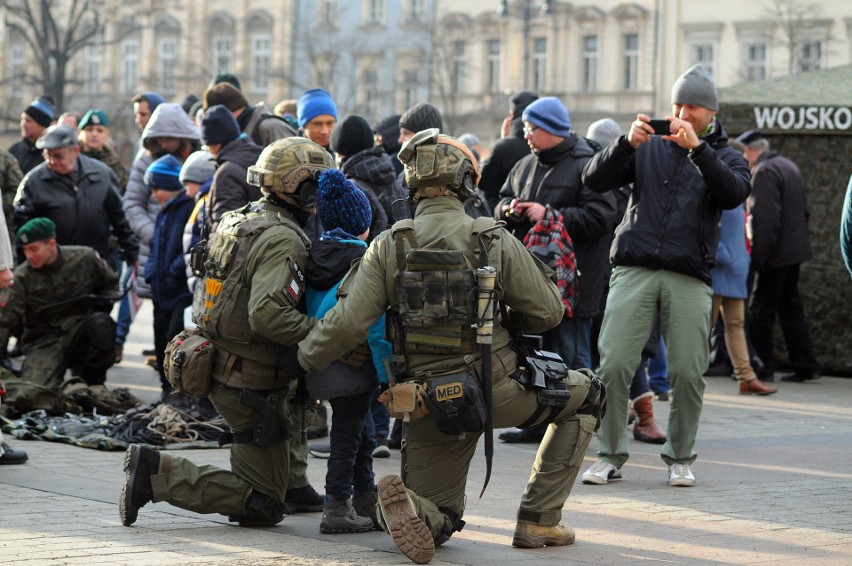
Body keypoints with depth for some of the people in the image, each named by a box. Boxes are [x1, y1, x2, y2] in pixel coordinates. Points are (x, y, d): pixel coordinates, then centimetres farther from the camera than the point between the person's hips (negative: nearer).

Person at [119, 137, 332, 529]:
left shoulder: (241, 220, 8)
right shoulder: (282, 240, -20)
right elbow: (267, 313, -33)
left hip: (218, 364, 9)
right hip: (250, 384, -9)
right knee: (263, 506, -2)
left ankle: (288, 479, 34)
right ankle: (156, 473, -9)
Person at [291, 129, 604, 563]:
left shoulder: (390, 245, -1)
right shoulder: (494, 241, -6)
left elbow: (349, 322, -9)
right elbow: (547, 312, 0)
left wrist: (301, 359, 7)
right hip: (495, 389, -3)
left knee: (437, 521, 19)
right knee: (585, 394, 23)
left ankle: (410, 507, -21)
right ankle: (539, 520, 17)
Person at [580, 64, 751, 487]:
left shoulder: (726, 157, 15)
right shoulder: (647, 148, 16)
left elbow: (733, 194, -8)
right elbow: (594, 180, 4)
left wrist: (697, 148, -18)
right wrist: (627, 143, -11)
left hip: (689, 278, 0)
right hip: (634, 270, 0)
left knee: (688, 373, -3)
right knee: (613, 365, -8)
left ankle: (680, 457, 14)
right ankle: (610, 456, 2)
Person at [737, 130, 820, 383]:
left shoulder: (764, 172, -15)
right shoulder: (789, 166, 16)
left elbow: (766, 219, -22)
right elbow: (803, 209, 21)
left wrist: (757, 256, -20)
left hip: (776, 254, -9)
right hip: (795, 251, 9)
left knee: (760, 312, -3)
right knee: (791, 308, 13)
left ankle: (763, 366, -2)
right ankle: (806, 366, 13)